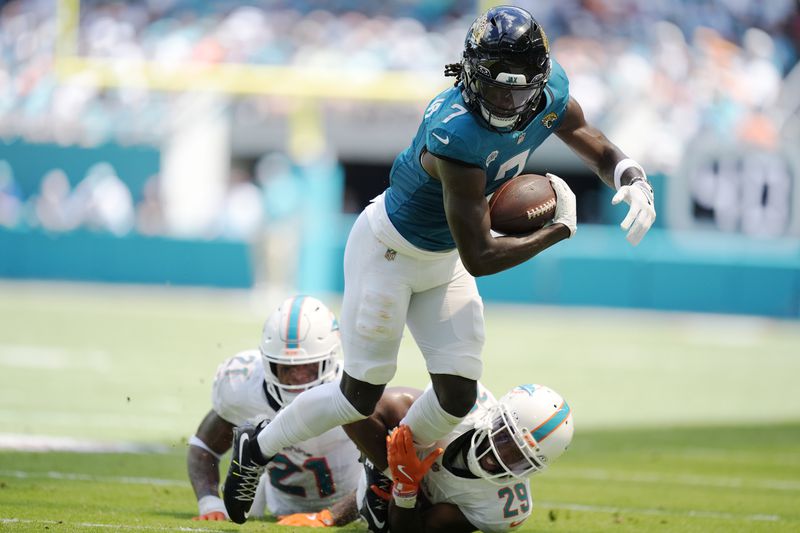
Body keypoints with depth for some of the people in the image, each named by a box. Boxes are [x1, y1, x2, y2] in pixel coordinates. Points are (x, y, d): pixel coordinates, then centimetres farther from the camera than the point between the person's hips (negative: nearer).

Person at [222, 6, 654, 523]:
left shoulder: (551, 94, -18)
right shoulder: (456, 135, -40)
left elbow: (600, 150, 1)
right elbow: (479, 258, -35)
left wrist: (634, 179, -22)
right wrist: (560, 229, -25)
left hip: (442, 261, 7)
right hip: (388, 252, -7)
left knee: (458, 395, 4)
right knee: (361, 396, 4)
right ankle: (259, 447, 28)